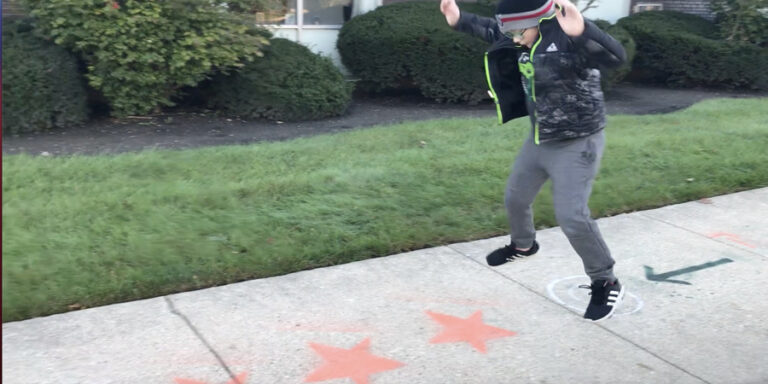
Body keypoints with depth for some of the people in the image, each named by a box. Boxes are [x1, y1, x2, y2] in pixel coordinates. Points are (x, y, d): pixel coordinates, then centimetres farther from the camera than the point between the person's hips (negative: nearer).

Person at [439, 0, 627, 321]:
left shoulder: (569, 38, -28)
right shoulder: (525, 39, -3)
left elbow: (616, 57, -45)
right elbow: (493, 31, 17)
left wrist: (582, 30, -60)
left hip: (577, 144, -8)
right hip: (539, 140, 9)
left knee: (571, 217, -14)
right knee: (515, 198, 21)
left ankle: (606, 284, 7)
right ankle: (522, 245, 52)